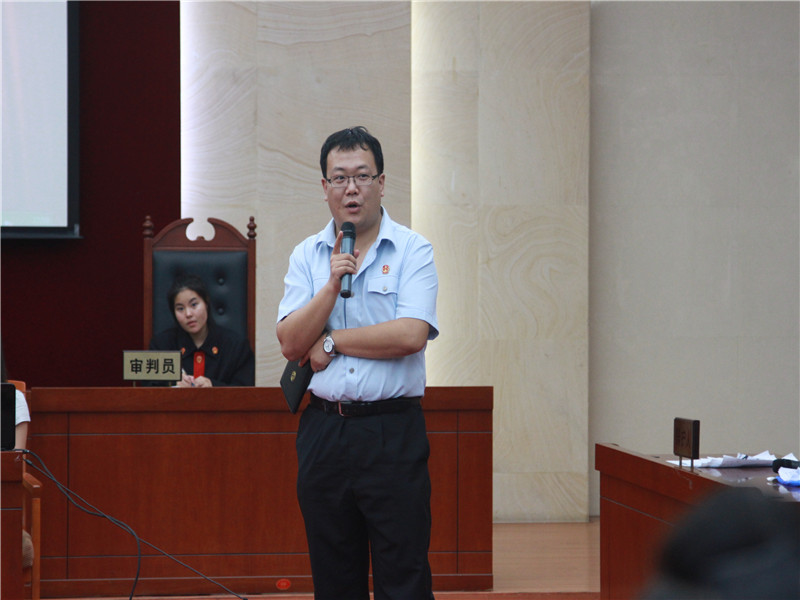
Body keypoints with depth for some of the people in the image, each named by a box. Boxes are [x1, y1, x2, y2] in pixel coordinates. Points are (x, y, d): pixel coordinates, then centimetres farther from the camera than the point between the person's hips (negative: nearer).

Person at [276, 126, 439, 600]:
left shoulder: (413, 251, -1)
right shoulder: (307, 256, 10)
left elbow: (411, 335, -15)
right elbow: (291, 343, 0)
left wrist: (331, 342, -6)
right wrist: (333, 285, -13)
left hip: (392, 431, -4)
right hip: (323, 431, 4)